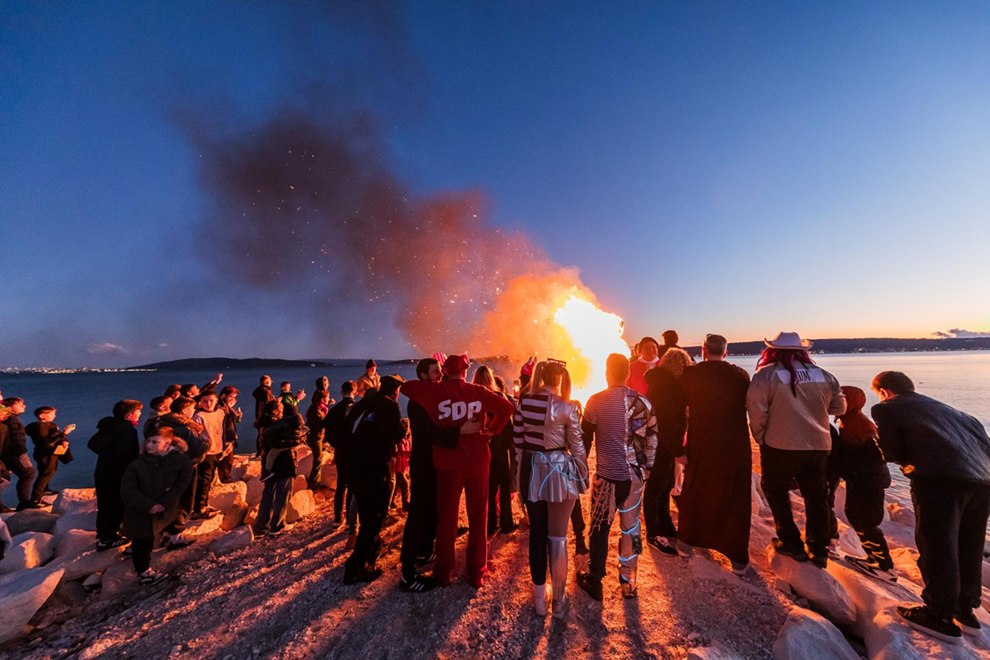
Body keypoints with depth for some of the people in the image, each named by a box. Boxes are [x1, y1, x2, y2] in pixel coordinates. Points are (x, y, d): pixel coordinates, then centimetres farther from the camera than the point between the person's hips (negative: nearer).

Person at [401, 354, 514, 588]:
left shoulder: (437, 391, -8)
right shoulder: (478, 391, -4)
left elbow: (407, 387, -6)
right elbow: (506, 406, -8)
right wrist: (492, 430, 0)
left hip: (448, 463, -1)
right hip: (477, 460, 1)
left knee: (446, 517, 15)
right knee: (478, 516, 15)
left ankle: (444, 572, 28)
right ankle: (477, 573, 25)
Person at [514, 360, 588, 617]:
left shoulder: (523, 401, -6)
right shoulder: (568, 408, -14)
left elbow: (518, 440, 1)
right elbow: (577, 447, -7)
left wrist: (523, 466, 13)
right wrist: (584, 475, 8)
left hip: (531, 470, 3)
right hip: (560, 471, -3)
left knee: (536, 533, 17)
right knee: (558, 538, 11)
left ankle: (539, 598, 33)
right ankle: (559, 600, 28)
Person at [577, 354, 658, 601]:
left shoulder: (596, 401, -13)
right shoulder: (643, 402, -4)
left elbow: (585, 438, -6)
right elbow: (652, 440, 4)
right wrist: (646, 469, 17)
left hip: (607, 476, -3)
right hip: (635, 476, 3)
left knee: (600, 528, 12)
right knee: (631, 527, 18)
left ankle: (594, 581, 26)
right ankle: (628, 582, 31)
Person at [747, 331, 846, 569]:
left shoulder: (767, 375, -12)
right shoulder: (823, 375, 5)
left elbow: (756, 409, -18)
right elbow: (839, 407, 14)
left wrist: (760, 437, -4)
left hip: (780, 446, -5)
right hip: (818, 446, 5)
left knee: (776, 492, 15)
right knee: (816, 497, 18)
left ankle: (791, 543, 22)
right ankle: (819, 551, 26)